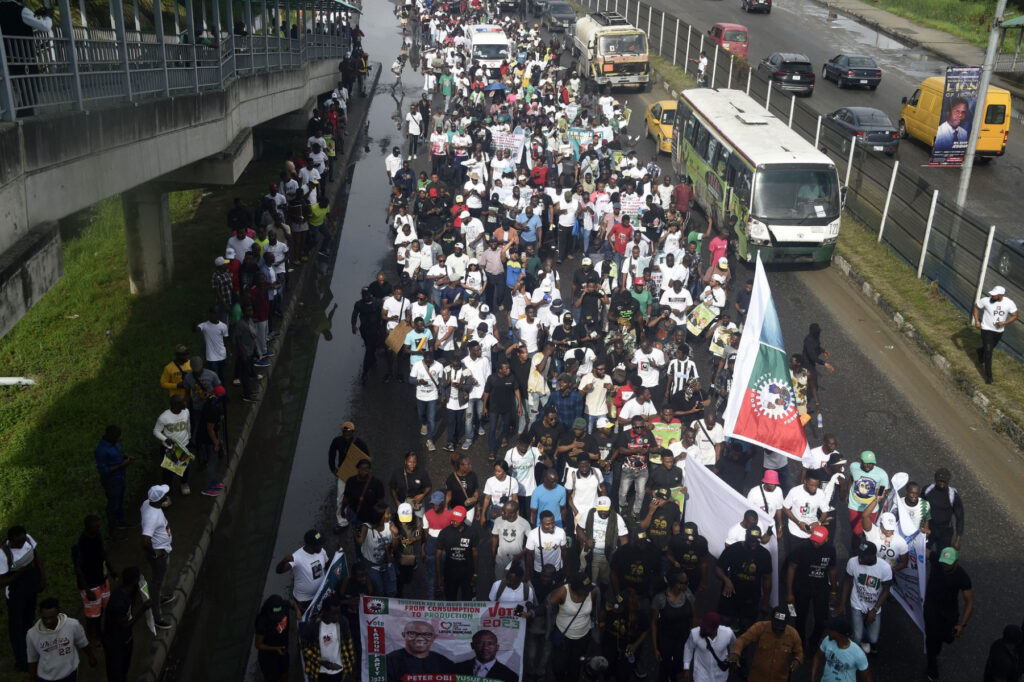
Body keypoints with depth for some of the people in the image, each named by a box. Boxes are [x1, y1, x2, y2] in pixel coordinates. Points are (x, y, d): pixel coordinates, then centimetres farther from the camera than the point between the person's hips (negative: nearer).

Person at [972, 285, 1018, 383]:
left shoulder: (1009, 303, -17)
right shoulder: (986, 300, -21)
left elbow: (1014, 316, -7)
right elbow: (976, 307, -4)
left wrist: (1004, 323, -24)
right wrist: (977, 321, -13)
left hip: (999, 330, 3)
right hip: (987, 329, -3)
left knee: (991, 348, 26)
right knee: (988, 352, -6)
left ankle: (980, 351, 61)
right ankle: (988, 375, 2)